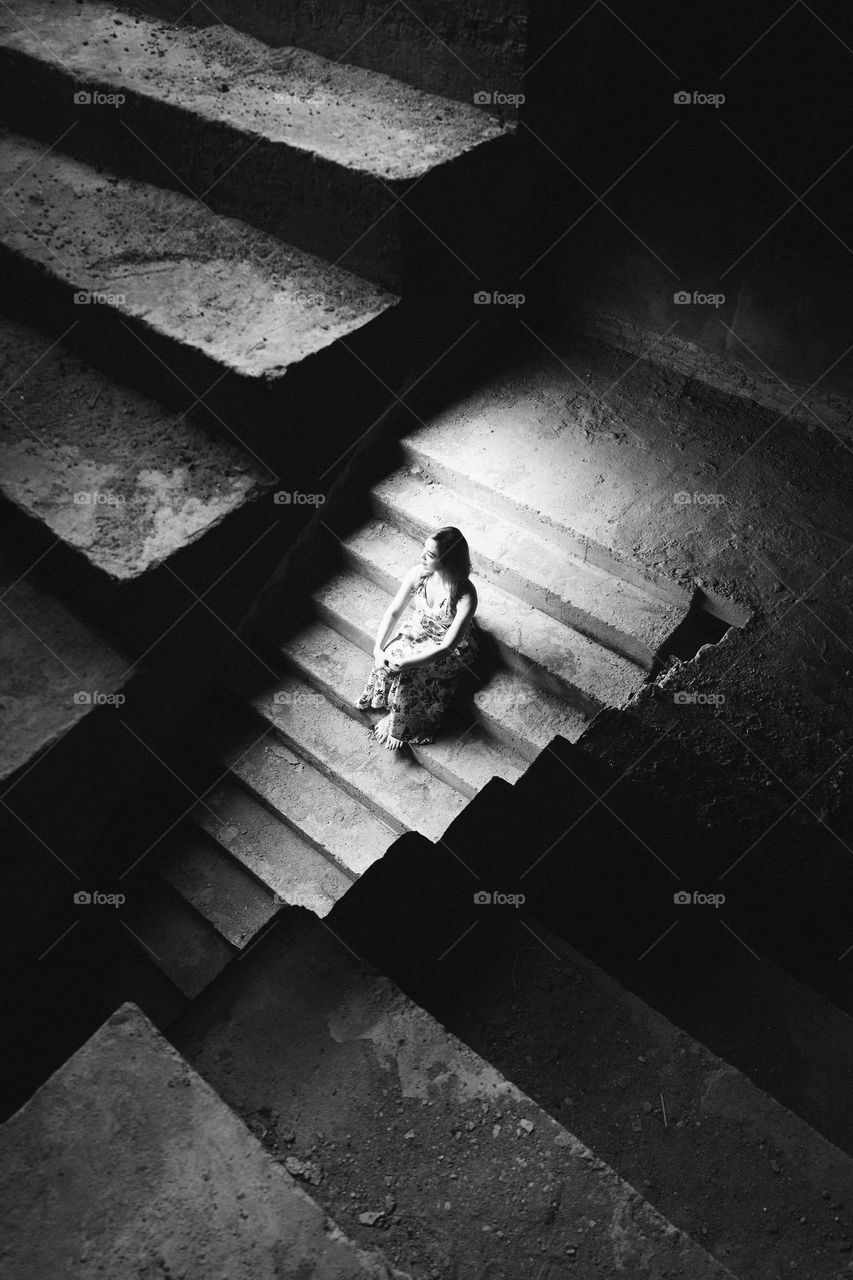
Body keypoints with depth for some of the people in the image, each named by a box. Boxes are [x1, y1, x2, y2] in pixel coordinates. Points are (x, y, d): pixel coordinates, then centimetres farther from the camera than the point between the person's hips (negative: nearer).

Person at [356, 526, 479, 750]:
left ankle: (397, 723, 2)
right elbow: (393, 611, -10)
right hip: (419, 629, 5)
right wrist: (378, 648, -23)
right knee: (389, 656, -22)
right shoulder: (418, 573, -20)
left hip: (452, 649, -5)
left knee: (406, 672, -23)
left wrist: (404, 663, -36)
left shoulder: (466, 596, -35)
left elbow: (446, 647, -32)